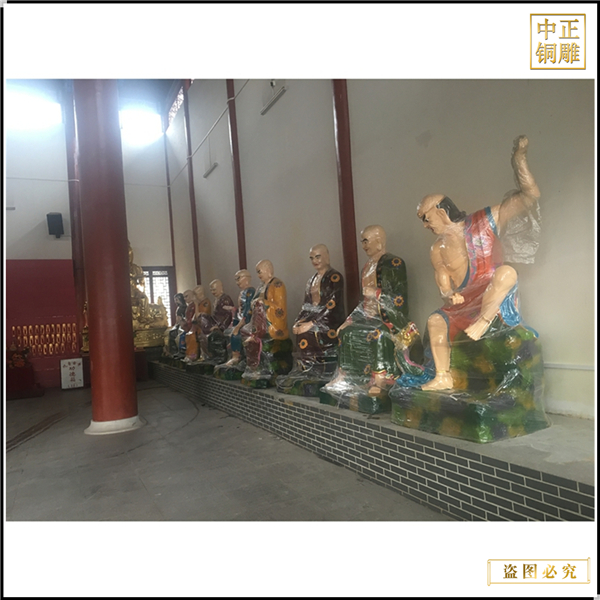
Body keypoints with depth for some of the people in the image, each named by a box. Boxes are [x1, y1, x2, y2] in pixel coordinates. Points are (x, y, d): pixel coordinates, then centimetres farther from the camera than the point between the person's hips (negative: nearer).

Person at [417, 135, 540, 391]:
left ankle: (483, 323, -26)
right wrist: (449, 295, -16)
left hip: (497, 303, -3)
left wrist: (519, 157, -22)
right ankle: (442, 377, -15)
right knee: (435, 320, -20)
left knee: (507, 271, -32)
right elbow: (444, 286, 8)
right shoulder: (438, 250, 4)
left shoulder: (486, 221, -5)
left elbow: (530, 195, -12)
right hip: (465, 305, 3)